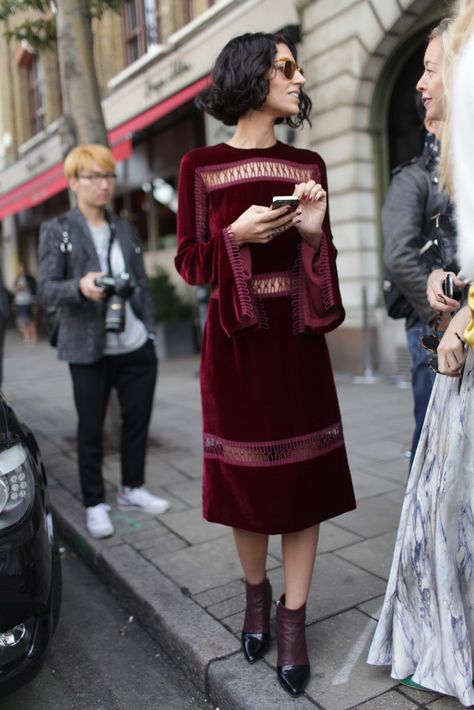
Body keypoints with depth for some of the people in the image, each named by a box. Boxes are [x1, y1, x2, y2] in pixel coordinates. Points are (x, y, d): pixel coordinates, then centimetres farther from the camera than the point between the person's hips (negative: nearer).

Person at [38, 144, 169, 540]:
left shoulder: (126, 230, 12)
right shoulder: (57, 231, -2)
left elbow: (142, 285, 13)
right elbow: (45, 289, -9)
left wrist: (151, 331, 7)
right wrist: (79, 286, -29)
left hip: (136, 348, 4)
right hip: (89, 350, -4)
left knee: (138, 419, 11)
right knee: (90, 429, 6)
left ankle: (132, 489, 30)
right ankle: (95, 504, 20)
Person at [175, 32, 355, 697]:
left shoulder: (309, 165, 10)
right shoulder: (201, 165, 1)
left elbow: (325, 262, 12)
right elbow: (189, 261, 1)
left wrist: (314, 229, -9)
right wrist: (238, 235, -16)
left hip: (298, 337, 3)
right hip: (235, 339, -2)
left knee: (305, 476, 2)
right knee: (243, 476, 6)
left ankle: (293, 618, 19)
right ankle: (256, 595, 32)